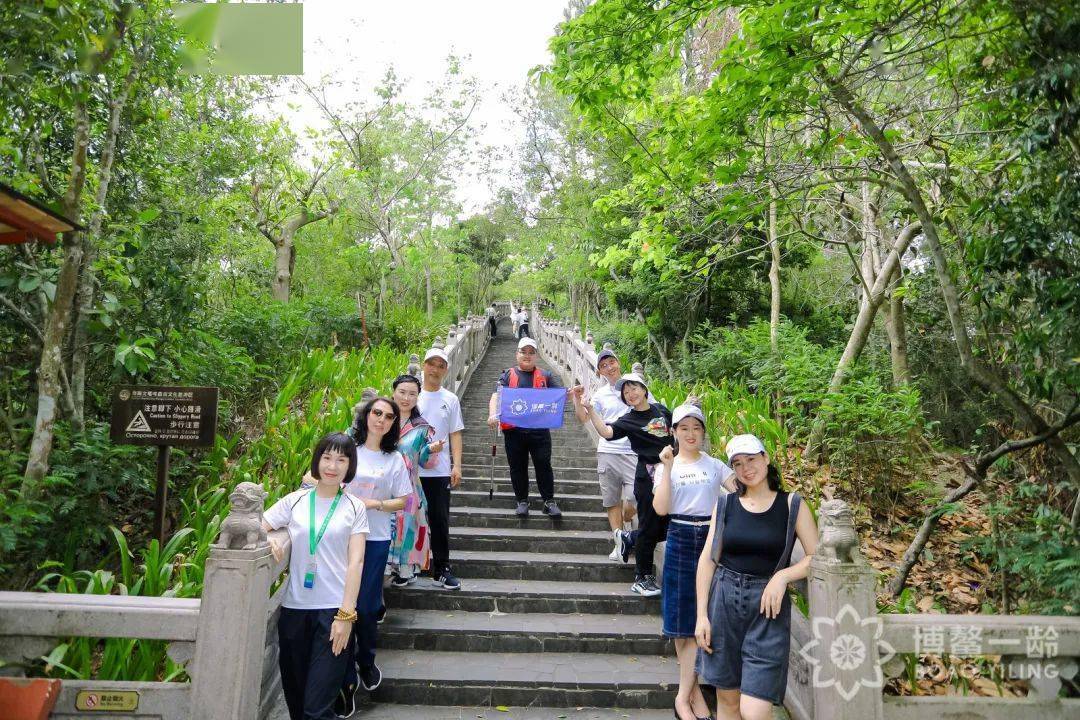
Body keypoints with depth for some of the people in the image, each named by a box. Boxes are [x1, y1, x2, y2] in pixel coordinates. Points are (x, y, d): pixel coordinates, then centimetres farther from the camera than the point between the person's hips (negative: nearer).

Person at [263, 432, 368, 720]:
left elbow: (355, 562, -3)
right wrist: (266, 538, -14)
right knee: (294, 695, 15)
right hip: (294, 608, 3)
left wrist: (346, 614, -10)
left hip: (334, 609, -2)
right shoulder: (295, 500, 5)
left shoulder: (354, 507, 2)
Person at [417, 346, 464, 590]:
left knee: (440, 520, 4)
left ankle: (441, 570, 15)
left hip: (440, 471, 1)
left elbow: (455, 434, 6)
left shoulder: (450, 400, 6)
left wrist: (457, 466, -2)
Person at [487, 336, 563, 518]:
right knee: (518, 467, 8)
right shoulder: (508, 375, 9)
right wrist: (493, 414, -21)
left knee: (543, 464, 0)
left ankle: (549, 501, 11)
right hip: (514, 430, 0)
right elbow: (496, 395, -2)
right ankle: (522, 501, 21)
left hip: (540, 429, 0)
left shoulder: (545, 376, 12)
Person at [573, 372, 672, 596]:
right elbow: (606, 432, -28)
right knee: (649, 528, 2)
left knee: (667, 526, 12)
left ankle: (631, 540, 35)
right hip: (647, 476, -5)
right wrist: (589, 409, -37)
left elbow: (676, 429, 24)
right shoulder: (628, 420, -8)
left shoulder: (660, 409, 6)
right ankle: (642, 578, 16)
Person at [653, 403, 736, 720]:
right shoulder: (667, 466, 3)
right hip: (680, 542, 0)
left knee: (700, 618, 2)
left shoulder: (715, 465, 5)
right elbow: (660, 508, -10)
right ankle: (693, 686, 24)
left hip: (711, 539, 1)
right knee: (682, 618, 5)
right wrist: (668, 468, -14)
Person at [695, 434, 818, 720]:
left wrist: (782, 576, -17)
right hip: (723, 602, 2)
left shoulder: (792, 505, -1)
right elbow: (707, 560, 2)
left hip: (767, 609, -2)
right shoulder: (725, 504, 3)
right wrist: (702, 615, -3)